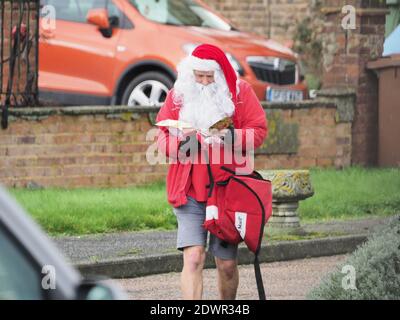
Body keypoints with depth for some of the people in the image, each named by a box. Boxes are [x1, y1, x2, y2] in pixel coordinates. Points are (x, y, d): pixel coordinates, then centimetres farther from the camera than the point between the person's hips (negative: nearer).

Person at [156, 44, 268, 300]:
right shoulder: (178, 95, 4)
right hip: (189, 191, 0)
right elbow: (162, 138, 7)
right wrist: (181, 141, -15)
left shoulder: (239, 91, 2)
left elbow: (259, 130, 0)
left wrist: (230, 137, -18)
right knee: (193, 257, -15)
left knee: (227, 263, 7)